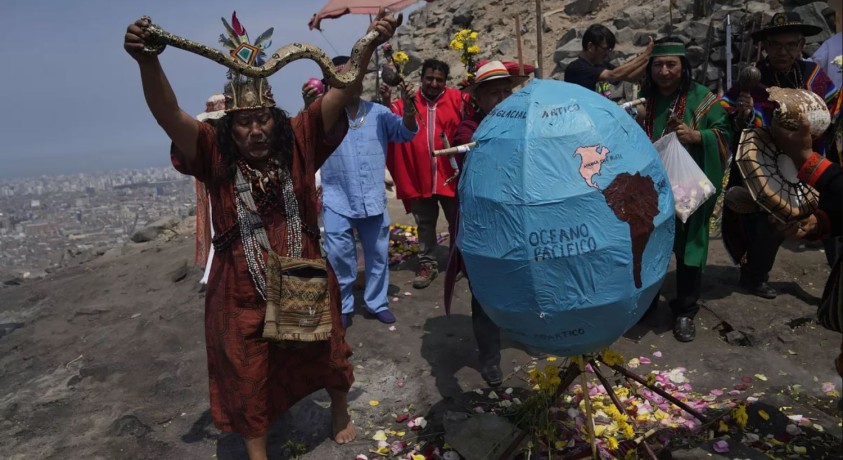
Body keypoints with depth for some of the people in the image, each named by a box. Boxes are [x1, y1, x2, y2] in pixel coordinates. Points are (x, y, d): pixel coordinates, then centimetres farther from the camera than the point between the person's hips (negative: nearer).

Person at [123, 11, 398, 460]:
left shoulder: (297, 140, -8)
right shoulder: (215, 154, -11)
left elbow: (341, 93, -15)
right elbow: (168, 116, -25)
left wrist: (370, 44, -27)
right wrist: (147, 60, -42)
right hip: (242, 292, -1)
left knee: (324, 353, 24)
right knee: (248, 379, 14)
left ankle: (340, 411, 54)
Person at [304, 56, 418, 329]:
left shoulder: (378, 112, 1)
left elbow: (405, 132, -5)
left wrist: (408, 111, -28)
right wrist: (308, 109, -45)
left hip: (374, 200, 3)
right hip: (338, 202, -3)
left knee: (378, 254, 14)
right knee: (338, 256, 4)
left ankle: (377, 303, 31)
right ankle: (342, 307, 22)